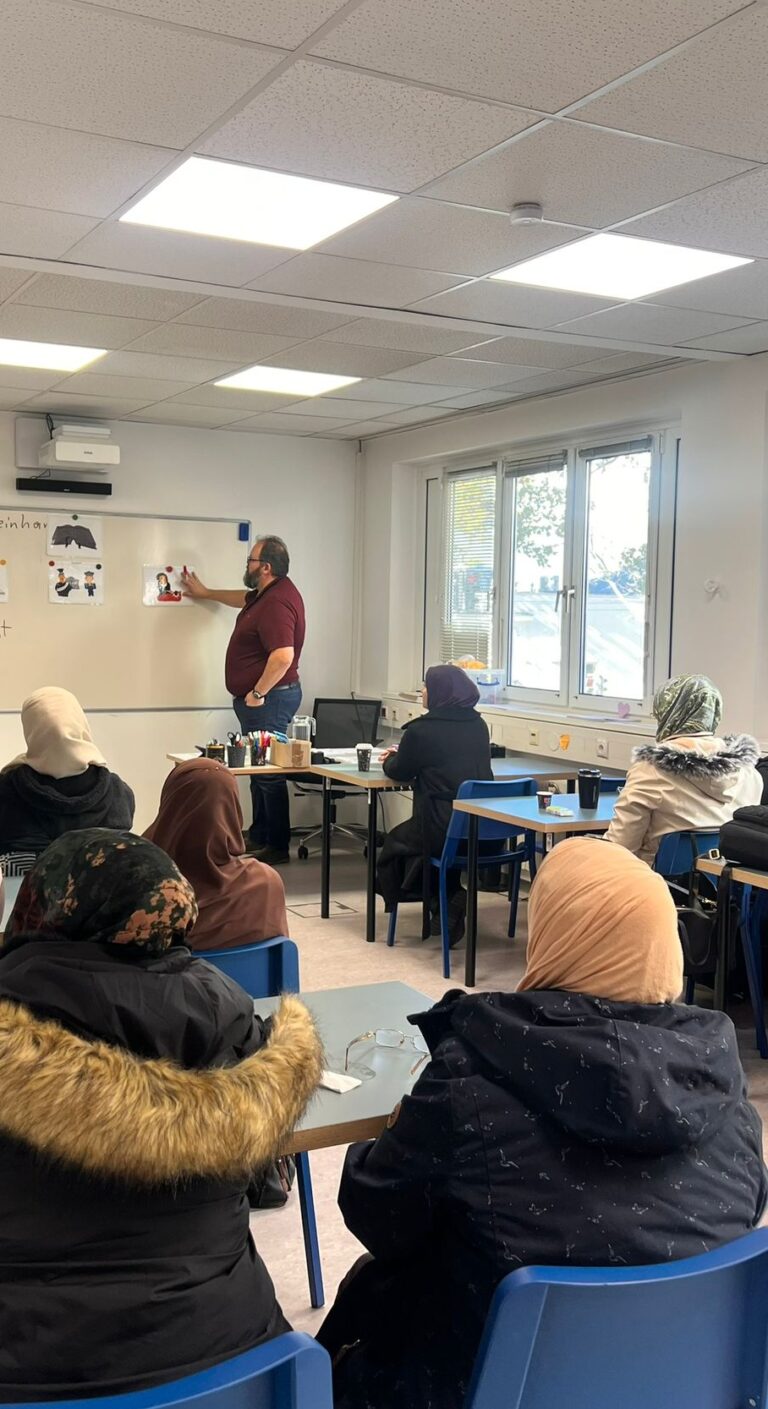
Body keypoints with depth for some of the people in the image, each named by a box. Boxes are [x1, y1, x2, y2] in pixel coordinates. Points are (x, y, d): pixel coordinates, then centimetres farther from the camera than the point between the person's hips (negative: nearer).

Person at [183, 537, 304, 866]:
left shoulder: (277, 602, -23)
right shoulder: (267, 593, 11)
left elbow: (283, 656, -32)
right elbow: (247, 600, 36)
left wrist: (258, 693, -22)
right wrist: (207, 593, 42)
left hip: (268, 699, -11)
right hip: (263, 697, 11)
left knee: (268, 771, -6)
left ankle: (277, 847, 0)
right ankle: (259, 836, 26)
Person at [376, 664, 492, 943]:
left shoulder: (421, 730, -12)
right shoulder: (478, 726, 7)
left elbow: (401, 773, 2)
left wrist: (391, 760, 26)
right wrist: (400, 758, 29)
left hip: (440, 828, -6)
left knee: (394, 843, 24)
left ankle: (445, 899, 14)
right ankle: (451, 896, 16)